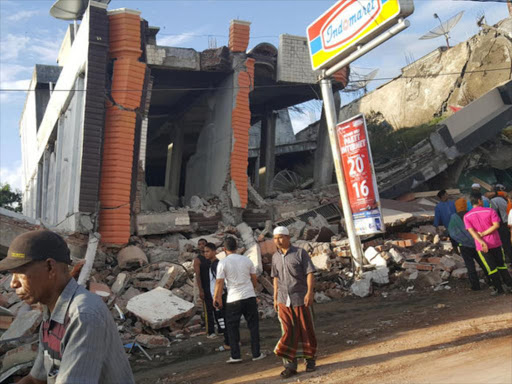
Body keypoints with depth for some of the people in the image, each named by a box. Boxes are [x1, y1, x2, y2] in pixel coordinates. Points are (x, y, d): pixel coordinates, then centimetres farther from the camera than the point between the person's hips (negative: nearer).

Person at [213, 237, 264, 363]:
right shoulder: (247, 260, 5)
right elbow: (255, 279, 11)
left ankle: (235, 356, 9)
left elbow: (219, 282, -8)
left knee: (232, 327, 9)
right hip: (250, 296, 3)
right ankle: (256, 354, 13)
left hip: (233, 299, -2)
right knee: (253, 325, 11)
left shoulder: (223, 263, -5)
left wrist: (217, 298, 2)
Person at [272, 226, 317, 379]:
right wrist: (275, 298, 15)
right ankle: (290, 365, 4)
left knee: (306, 330, 6)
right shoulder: (275, 257, 11)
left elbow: (309, 273, -8)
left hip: (301, 299, -3)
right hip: (284, 300, 3)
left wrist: (310, 292, -19)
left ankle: (311, 360, 22)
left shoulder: (300, 253, -3)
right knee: (288, 332, 0)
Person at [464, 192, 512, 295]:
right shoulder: (490, 211, -4)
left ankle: (499, 289, 12)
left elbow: (471, 231, -13)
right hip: (495, 243, 0)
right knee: (501, 264, 17)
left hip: (481, 246, 0)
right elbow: (496, 225, -15)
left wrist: (481, 242, -21)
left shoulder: (467, 216, -2)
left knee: (491, 268, 8)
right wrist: (484, 234, -13)